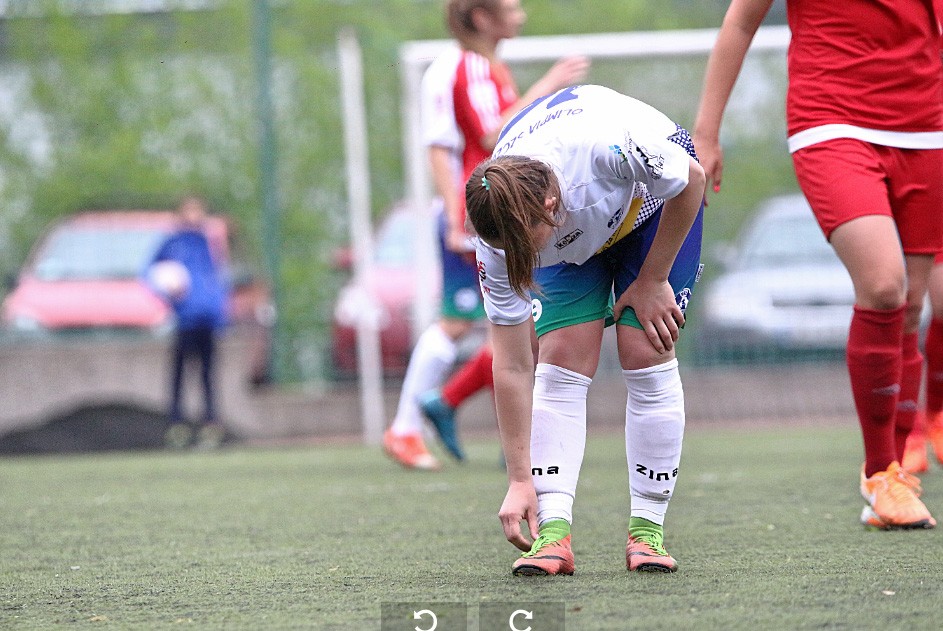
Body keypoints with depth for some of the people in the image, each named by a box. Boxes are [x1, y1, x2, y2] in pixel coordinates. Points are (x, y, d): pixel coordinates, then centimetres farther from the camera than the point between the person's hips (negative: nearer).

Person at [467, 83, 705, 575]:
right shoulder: (499, 238, -32)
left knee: (646, 352, -15)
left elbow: (692, 181, -22)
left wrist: (652, 281, -17)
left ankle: (648, 531, -8)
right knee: (560, 359, -15)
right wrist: (520, 480, -24)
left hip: (657, 196, -2)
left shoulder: (610, 148, -45)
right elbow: (512, 365, -24)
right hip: (575, 239, 2)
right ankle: (553, 533, -19)